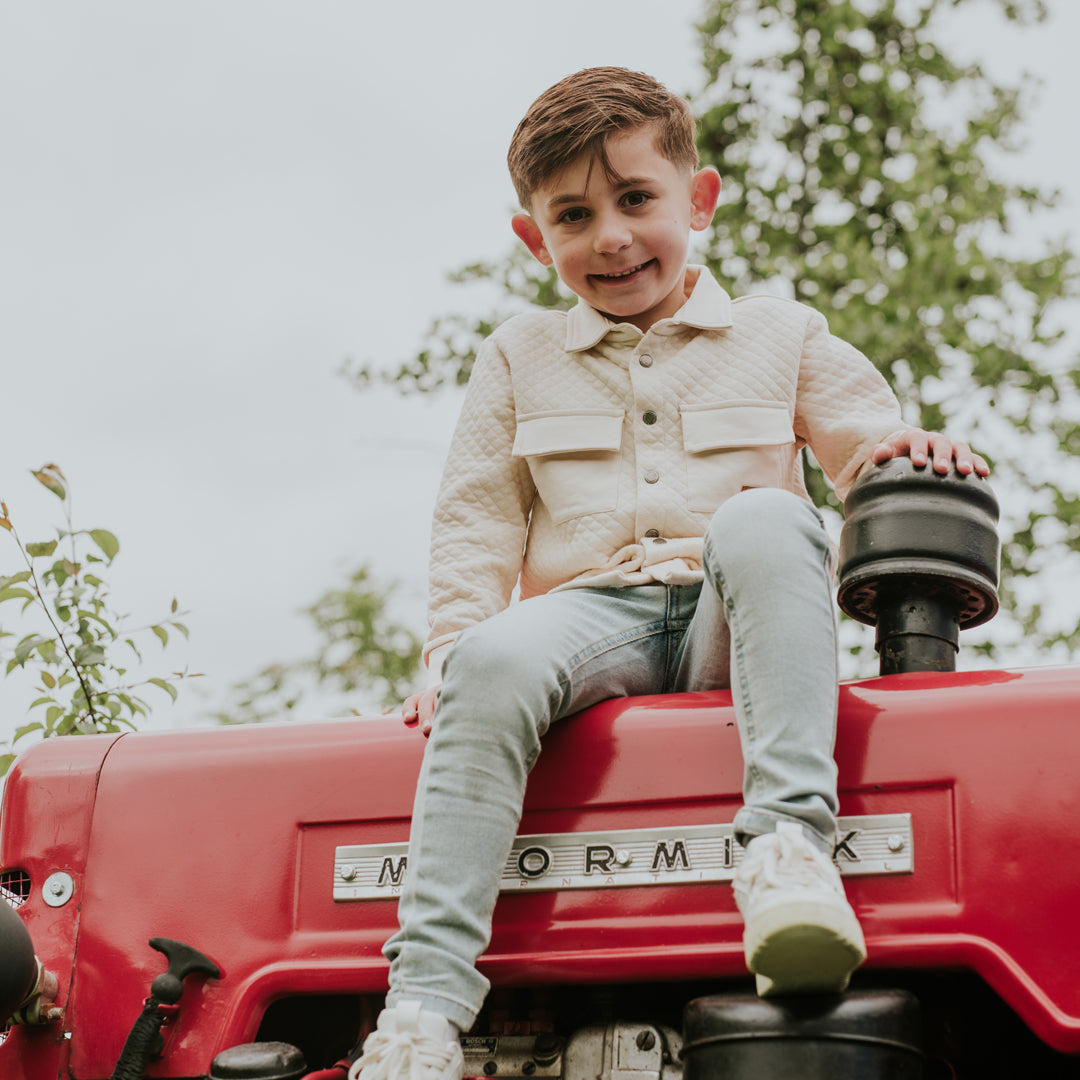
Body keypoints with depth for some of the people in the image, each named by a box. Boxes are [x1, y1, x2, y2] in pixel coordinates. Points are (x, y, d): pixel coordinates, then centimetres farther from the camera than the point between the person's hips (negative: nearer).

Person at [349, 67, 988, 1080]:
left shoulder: (780, 336, 20)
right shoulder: (519, 357, 22)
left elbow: (870, 445, 14)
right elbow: (476, 521, 17)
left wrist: (911, 451, -12)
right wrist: (449, 649, 2)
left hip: (733, 621, 0)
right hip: (595, 613, 1)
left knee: (764, 517, -36)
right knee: (493, 662, -36)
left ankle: (789, 838, -47)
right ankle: (427, 995, -43)